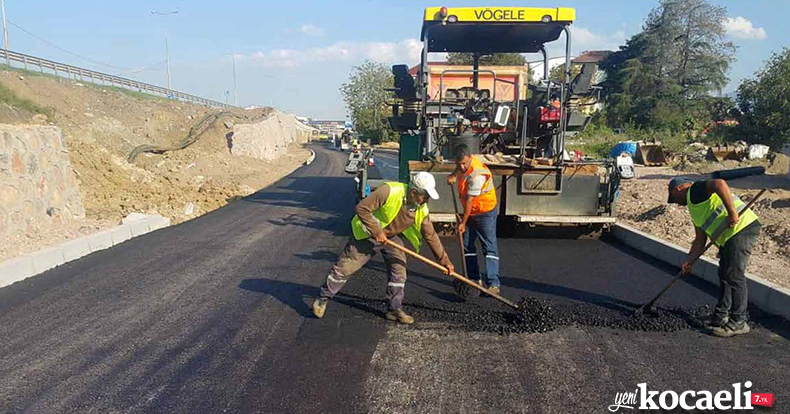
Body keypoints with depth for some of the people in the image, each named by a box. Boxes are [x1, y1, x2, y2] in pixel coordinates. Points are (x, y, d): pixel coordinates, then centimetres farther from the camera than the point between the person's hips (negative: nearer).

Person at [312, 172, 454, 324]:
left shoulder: (422, 210, -15)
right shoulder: (389, 191, -33)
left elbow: (431, 236, -6)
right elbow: (362, 208, -31)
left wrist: (445, 260, -5)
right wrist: (376, 232, -30)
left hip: (392, 237, 5)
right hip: (367, 234, -5)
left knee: (399, 271, -1)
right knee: (344, 268, 0)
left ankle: (395, 309, 14)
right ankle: (323, 299, 16)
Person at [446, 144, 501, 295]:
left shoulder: (477, 174, -30)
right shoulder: (463, 164, -3)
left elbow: (469, 200, -26)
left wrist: (463, 222, -21)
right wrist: (453, 175, 5)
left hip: (485, 212, -9)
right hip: (470, 212, 9)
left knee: (489, 247, -10)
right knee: (467, 245, 9)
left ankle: (493, 284, -13)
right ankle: (475, 279, 17)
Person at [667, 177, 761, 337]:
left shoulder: (695, 190, -3)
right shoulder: (695, 209, 25)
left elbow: (719, 184, -25)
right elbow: (700, 241, 26)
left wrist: (732, 212, -27)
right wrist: (688, 262, 21)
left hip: (741, 228, -11)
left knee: (734, 276, -7)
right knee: (724, 275, 18)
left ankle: (739, 322, -1)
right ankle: (721, 316, 29)